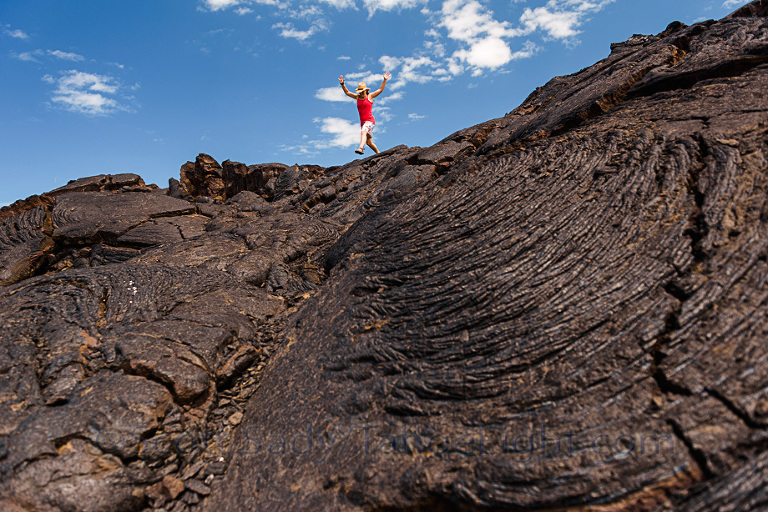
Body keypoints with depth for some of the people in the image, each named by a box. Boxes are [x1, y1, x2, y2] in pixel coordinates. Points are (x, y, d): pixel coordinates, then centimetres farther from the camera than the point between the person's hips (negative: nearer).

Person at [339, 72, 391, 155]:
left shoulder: (370, 96, 6)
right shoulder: (357, 97, 18)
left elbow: (380, 89, 6)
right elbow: (347, 92, 22)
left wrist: (385, 80, -3)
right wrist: (342, 84, 11)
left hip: (370, 121, -6)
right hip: (363, 122, 6)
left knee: (363, 132, -35)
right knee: (369, 142, 9)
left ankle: (360, 148, -54)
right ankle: (378, 154, 26)